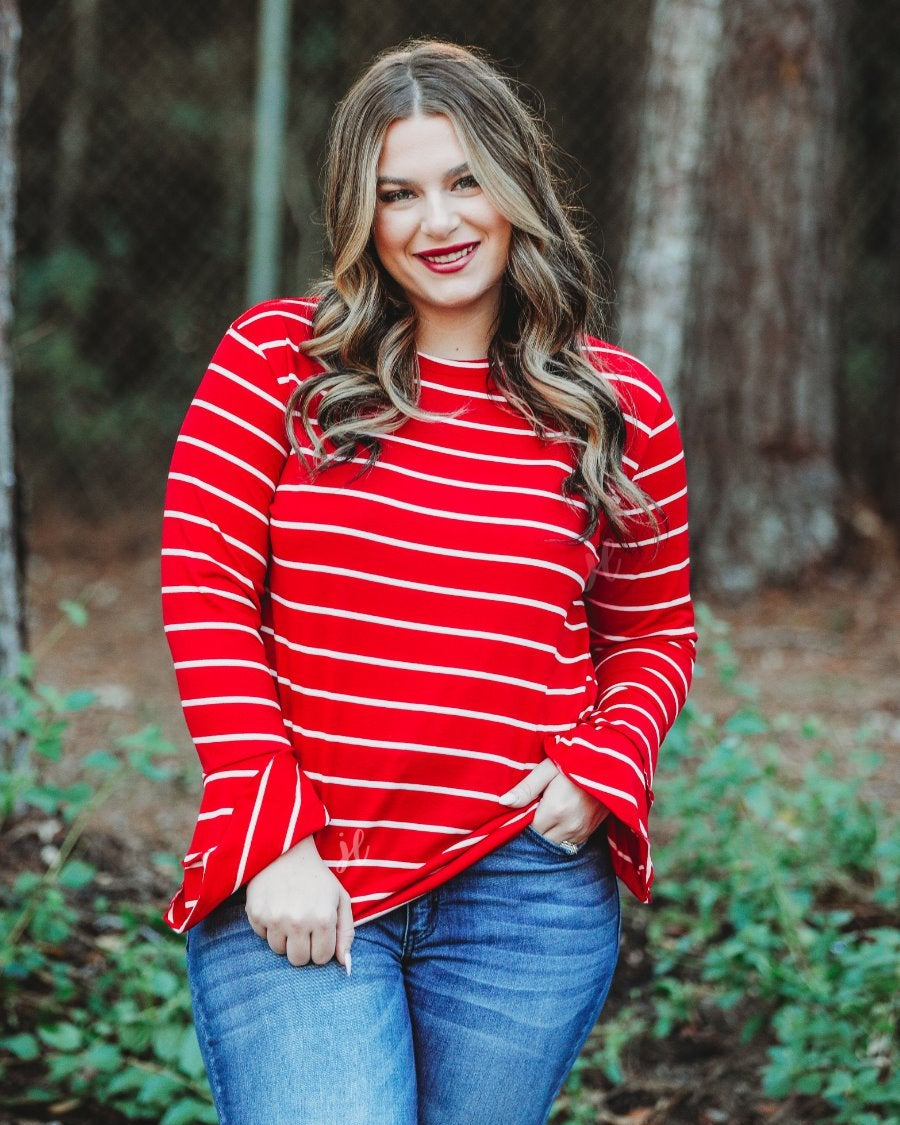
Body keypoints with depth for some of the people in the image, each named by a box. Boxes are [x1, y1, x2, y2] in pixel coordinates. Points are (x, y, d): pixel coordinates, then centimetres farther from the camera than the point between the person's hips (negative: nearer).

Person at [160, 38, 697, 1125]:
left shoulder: (622, 407, 6)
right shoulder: (274, 358, 1)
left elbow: (655, 632, 17)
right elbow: (205, 588, -3)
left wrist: (600, 768, -4)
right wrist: (273, 840, -9)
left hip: (526, 888, 2)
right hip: (293, 889, -2)